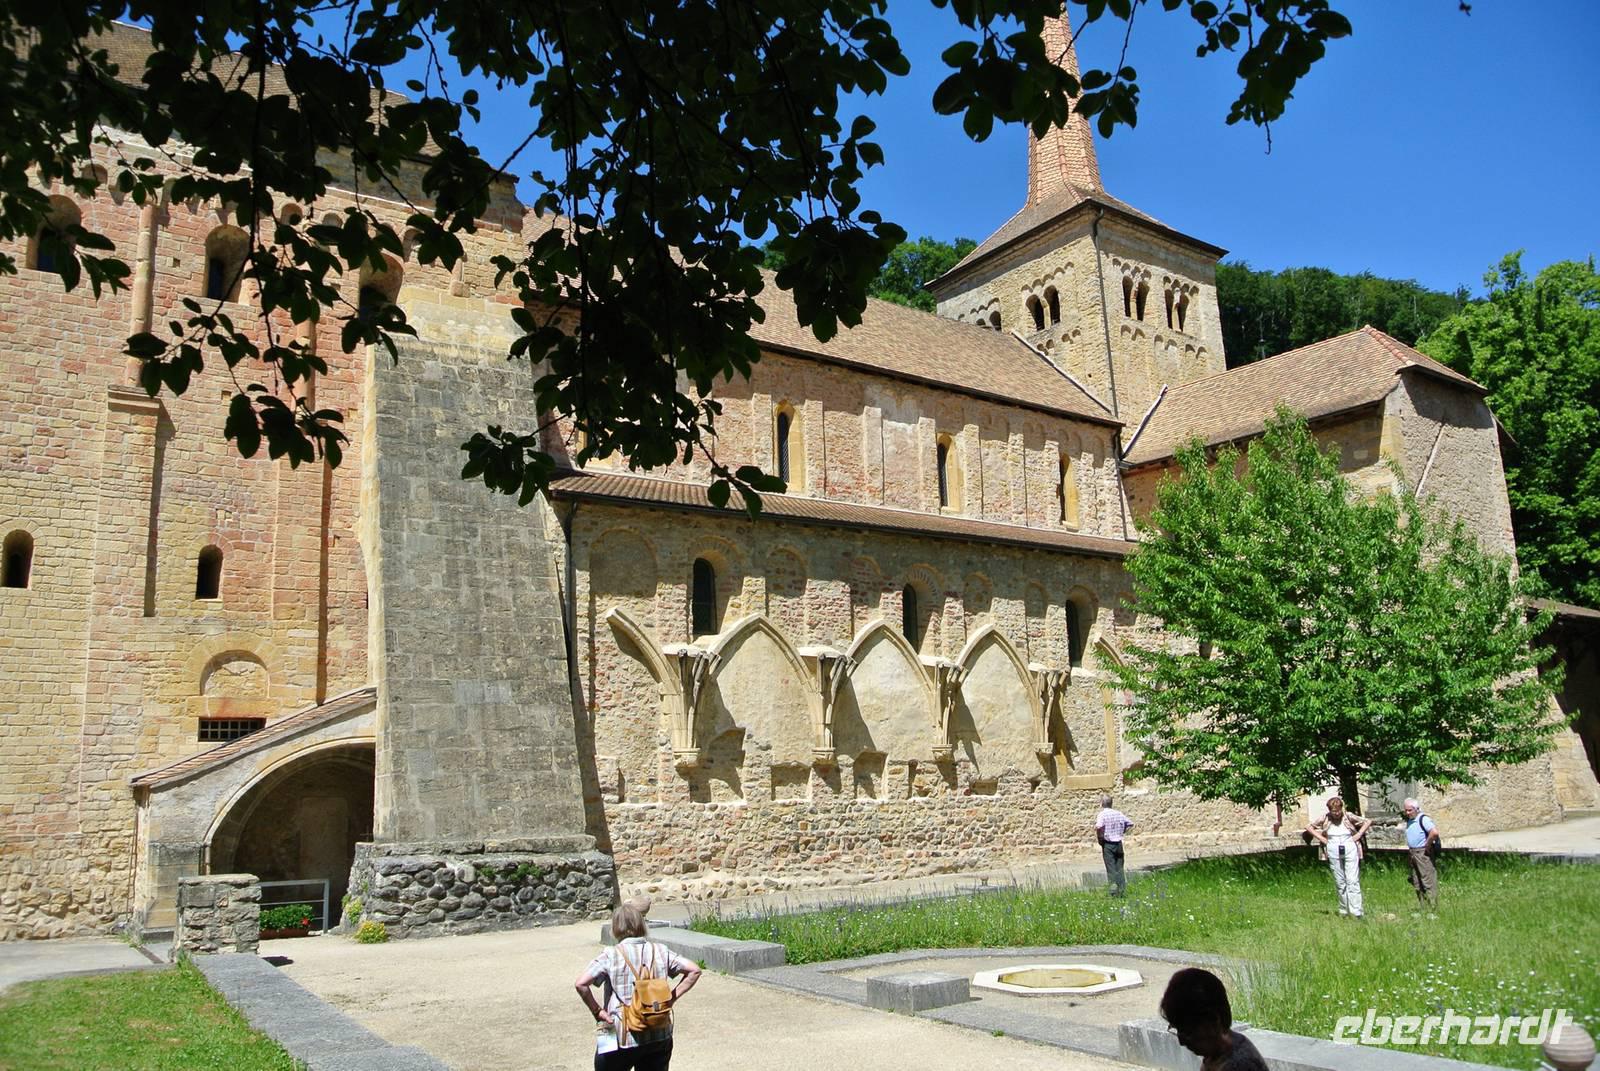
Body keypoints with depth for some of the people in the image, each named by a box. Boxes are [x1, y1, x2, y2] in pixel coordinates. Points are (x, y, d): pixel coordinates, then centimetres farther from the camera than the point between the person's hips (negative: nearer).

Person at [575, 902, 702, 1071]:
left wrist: (597, 1011, -8)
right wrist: (672, 997, 4)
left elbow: (580, 984, -20)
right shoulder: (661, 951, 0)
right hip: (660, 1037, 3)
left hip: (621, 1039, -3)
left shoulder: (611, 956, -10)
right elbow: (694, 970, 0)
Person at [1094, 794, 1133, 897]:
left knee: (1111, 868, 1)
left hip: (1107, 844, -4)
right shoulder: (1118, 813, 6)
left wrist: (1098, 838, -12)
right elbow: (1130, 824, 13)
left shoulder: (1103, 814, -11)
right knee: (1119, 868, 12)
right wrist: (1122, 833, 14)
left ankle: (1114, 892, -4)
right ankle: (1122, 889, 11)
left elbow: (1098, 827, -28)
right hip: (1118, 843, 5)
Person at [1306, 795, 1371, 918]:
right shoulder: (1325, 819, 2)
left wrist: (1359, 835, 0)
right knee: (1340, 883, 7)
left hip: (1350, 850, -2)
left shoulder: (1348, 817, -1)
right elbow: (1309, 827, 12)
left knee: (1353, 881, -9)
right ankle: (1344, 910, 16)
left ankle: (1355, 912, -12)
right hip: (1334, 853, 2)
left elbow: (1367, 822, 11)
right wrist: (1321, 838, 3)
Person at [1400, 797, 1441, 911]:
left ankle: (1432, 907, -4)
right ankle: (1422, 906, 21)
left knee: (1428, 880, -7)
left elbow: (1434, 832, -29)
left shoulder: (1423, 819, -14)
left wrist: (1427, 845, -19)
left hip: (1422, 853, -9)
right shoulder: (1409, 820, 13)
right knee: (1416, 882, 13)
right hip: (1412, 853, 9)